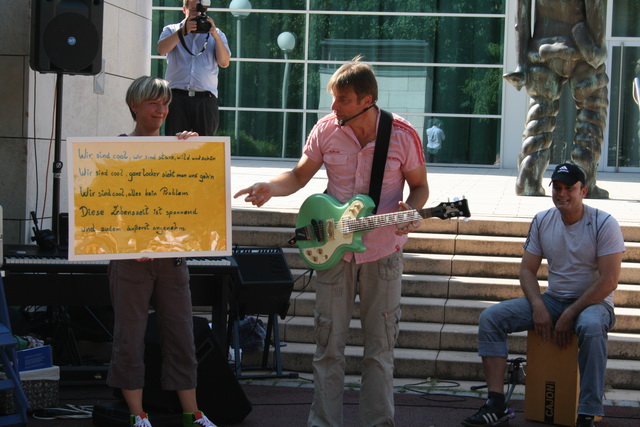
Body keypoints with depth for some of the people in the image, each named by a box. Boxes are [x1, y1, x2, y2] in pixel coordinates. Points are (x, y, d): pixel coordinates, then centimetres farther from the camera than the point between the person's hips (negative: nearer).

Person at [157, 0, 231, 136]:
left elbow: (224, 62, 4)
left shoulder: (216, 34, 19)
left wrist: (214, 34, -6)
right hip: (177, 97, -1)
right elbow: (162, 49, -4)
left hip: (206, 98, 1)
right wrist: (183, 31, -10)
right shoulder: (171, 30, 18)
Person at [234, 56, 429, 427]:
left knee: (380, 347, 6)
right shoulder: (326, 130, -4)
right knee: (329, 344, 4)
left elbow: (420, 187, 2)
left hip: (383, 254, -1)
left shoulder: (403, 135, -9)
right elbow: (299, 176, 6)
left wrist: (409, 210, -19)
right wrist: (270, 188, -14)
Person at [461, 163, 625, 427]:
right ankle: (496, 405, -18)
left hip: (593, 302, -5)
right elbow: (527, 270, 6)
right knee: (490, 317, -14)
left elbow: (608, 281, -17)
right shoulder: (542, 222, 4)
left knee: (591, 327, -42)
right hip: (552, 299, 5)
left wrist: (569, 315, -19)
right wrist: (538, 307, -13)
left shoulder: (604, 224, -12)